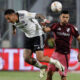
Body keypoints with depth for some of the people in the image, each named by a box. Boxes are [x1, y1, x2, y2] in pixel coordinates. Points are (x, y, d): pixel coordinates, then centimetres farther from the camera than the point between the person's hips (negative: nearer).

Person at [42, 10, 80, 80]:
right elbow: (46, 30, -19)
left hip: (65, 54, -3)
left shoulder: (72, 28, -7)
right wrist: (44, 26, -43)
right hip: (57, 52, 3)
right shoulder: (56, 26, -3)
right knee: (50, 72, 2)